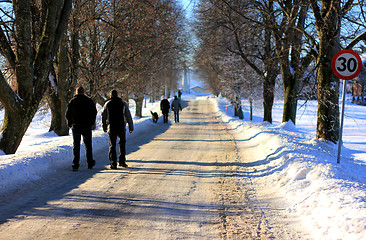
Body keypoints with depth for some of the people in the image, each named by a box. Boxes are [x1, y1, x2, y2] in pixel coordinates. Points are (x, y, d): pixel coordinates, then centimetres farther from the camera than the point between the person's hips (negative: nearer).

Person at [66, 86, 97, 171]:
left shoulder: (72, 101, 0)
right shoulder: (89, 100, 0)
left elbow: (68, 114, 1)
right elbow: (94, 112, 3)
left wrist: (70, 124, 13)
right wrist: (92, 123, 12)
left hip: (76, 126, 0)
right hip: (87, 126, 0)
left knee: (76, 145, 3)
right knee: (88, 145, 11)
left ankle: (75, 165, -3)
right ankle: (90, 163, 16)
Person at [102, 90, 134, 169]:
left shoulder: (107, 104, 2)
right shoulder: (123, 104, 3)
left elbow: (103, 116, 6)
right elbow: (128, 116, 3)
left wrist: (104, 127, 16)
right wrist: (131, 127, 9)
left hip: (111, 128, 0)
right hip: (121, 128, 0)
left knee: (112, 145, 5)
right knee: (122, 144, 17)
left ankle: (113, 164, 0)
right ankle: (122, 161, 12)